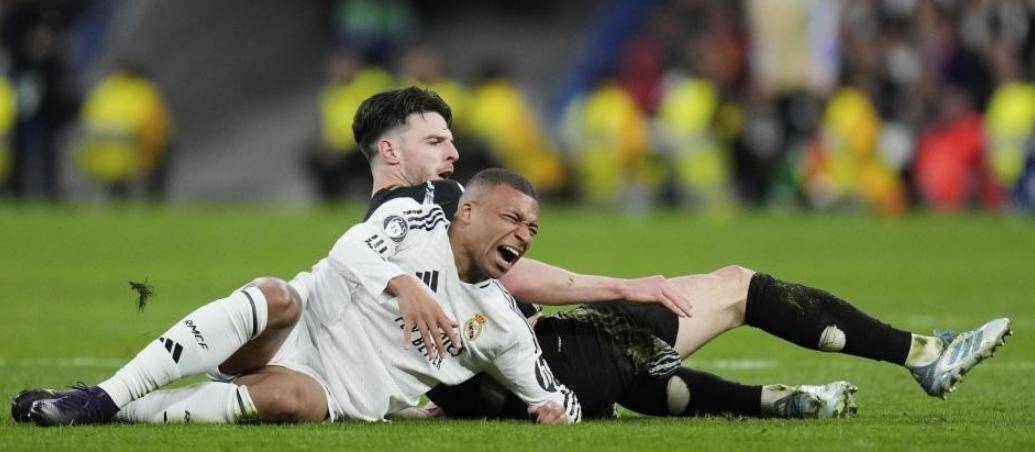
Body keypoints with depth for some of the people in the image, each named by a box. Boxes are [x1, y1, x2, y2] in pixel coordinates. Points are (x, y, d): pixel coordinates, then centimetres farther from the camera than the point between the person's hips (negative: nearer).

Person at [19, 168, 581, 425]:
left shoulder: (500, 324, 9)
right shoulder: (415, 220, -1)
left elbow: (553, 393, 18)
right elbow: (353, 250, -20)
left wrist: (557, 408, -5)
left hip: (331, 397, 1)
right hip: (287, 337, -1)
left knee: (290, 397, -37)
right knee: (276, 299, -37)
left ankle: (125, 412, -31)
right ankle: (100, 398, -37)